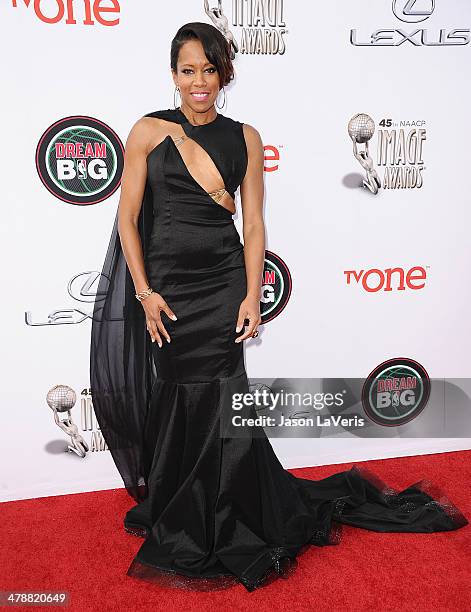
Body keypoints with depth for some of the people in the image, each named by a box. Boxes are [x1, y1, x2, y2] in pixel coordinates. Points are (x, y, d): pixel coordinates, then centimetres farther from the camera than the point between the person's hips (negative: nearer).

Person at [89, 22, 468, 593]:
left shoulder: (244, 137, 6)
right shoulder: (148, 131, 2)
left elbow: (254, 224, 4)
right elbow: (128, 217, 1)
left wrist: (253, 295, -5)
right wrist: (144, 292, -6)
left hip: (222, 284, 0)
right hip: (165, 286, 0)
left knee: (216, 404, 1)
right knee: (181, 405, 8)